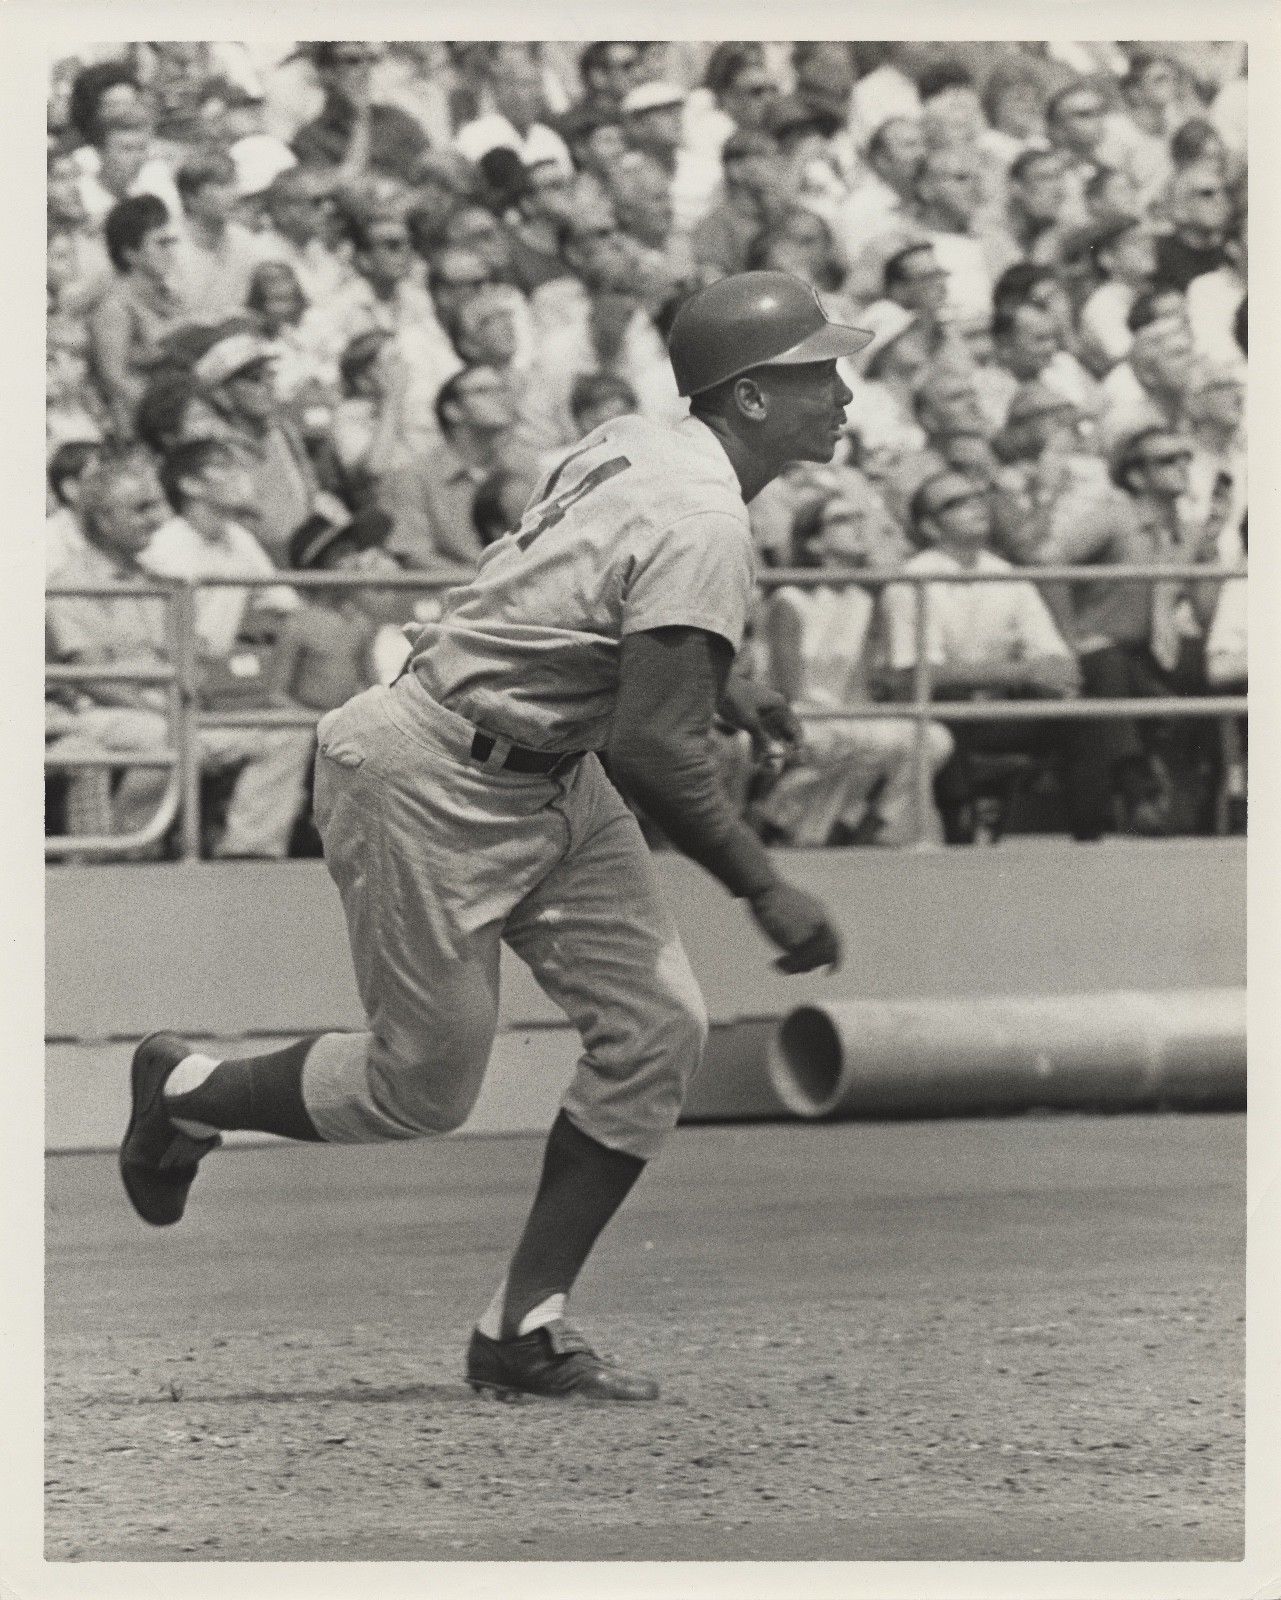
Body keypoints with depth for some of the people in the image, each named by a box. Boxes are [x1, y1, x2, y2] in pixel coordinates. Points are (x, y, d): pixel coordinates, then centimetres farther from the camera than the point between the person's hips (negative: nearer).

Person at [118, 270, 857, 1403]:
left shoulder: (639, 449, 4)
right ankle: (185, 1090, 28)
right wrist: (765, 894, -22)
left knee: (658, 1028, 0)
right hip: (433, 787, -10)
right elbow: (652, 751, -29)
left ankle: (525, 1325, 5)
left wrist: (712, 685, 20)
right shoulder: (703, 529, -26)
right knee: (426, 1085, 2)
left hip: (550, 781, 10)